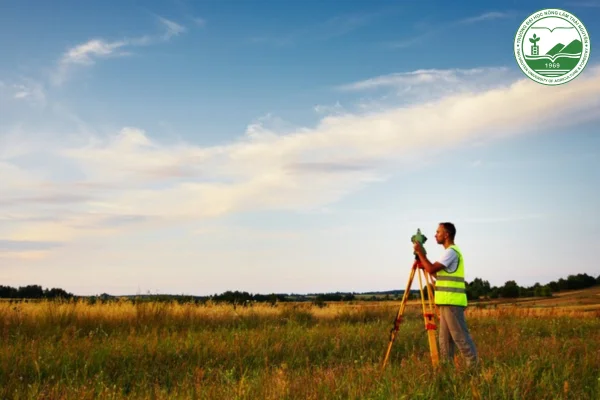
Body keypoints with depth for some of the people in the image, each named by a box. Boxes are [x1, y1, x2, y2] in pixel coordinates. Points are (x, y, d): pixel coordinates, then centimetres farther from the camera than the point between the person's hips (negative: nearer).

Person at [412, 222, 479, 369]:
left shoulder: (451, 251, -12)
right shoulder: (451, 251, 21)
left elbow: (432, 269, -17)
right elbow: (439, 274, 24)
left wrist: (420, 253, -7)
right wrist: (423, 263, 20)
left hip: (452, 302, -10)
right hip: (447, 302, 10)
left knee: (460, 336, -9)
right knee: (445, 338, 10)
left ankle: (474, 366, -6)